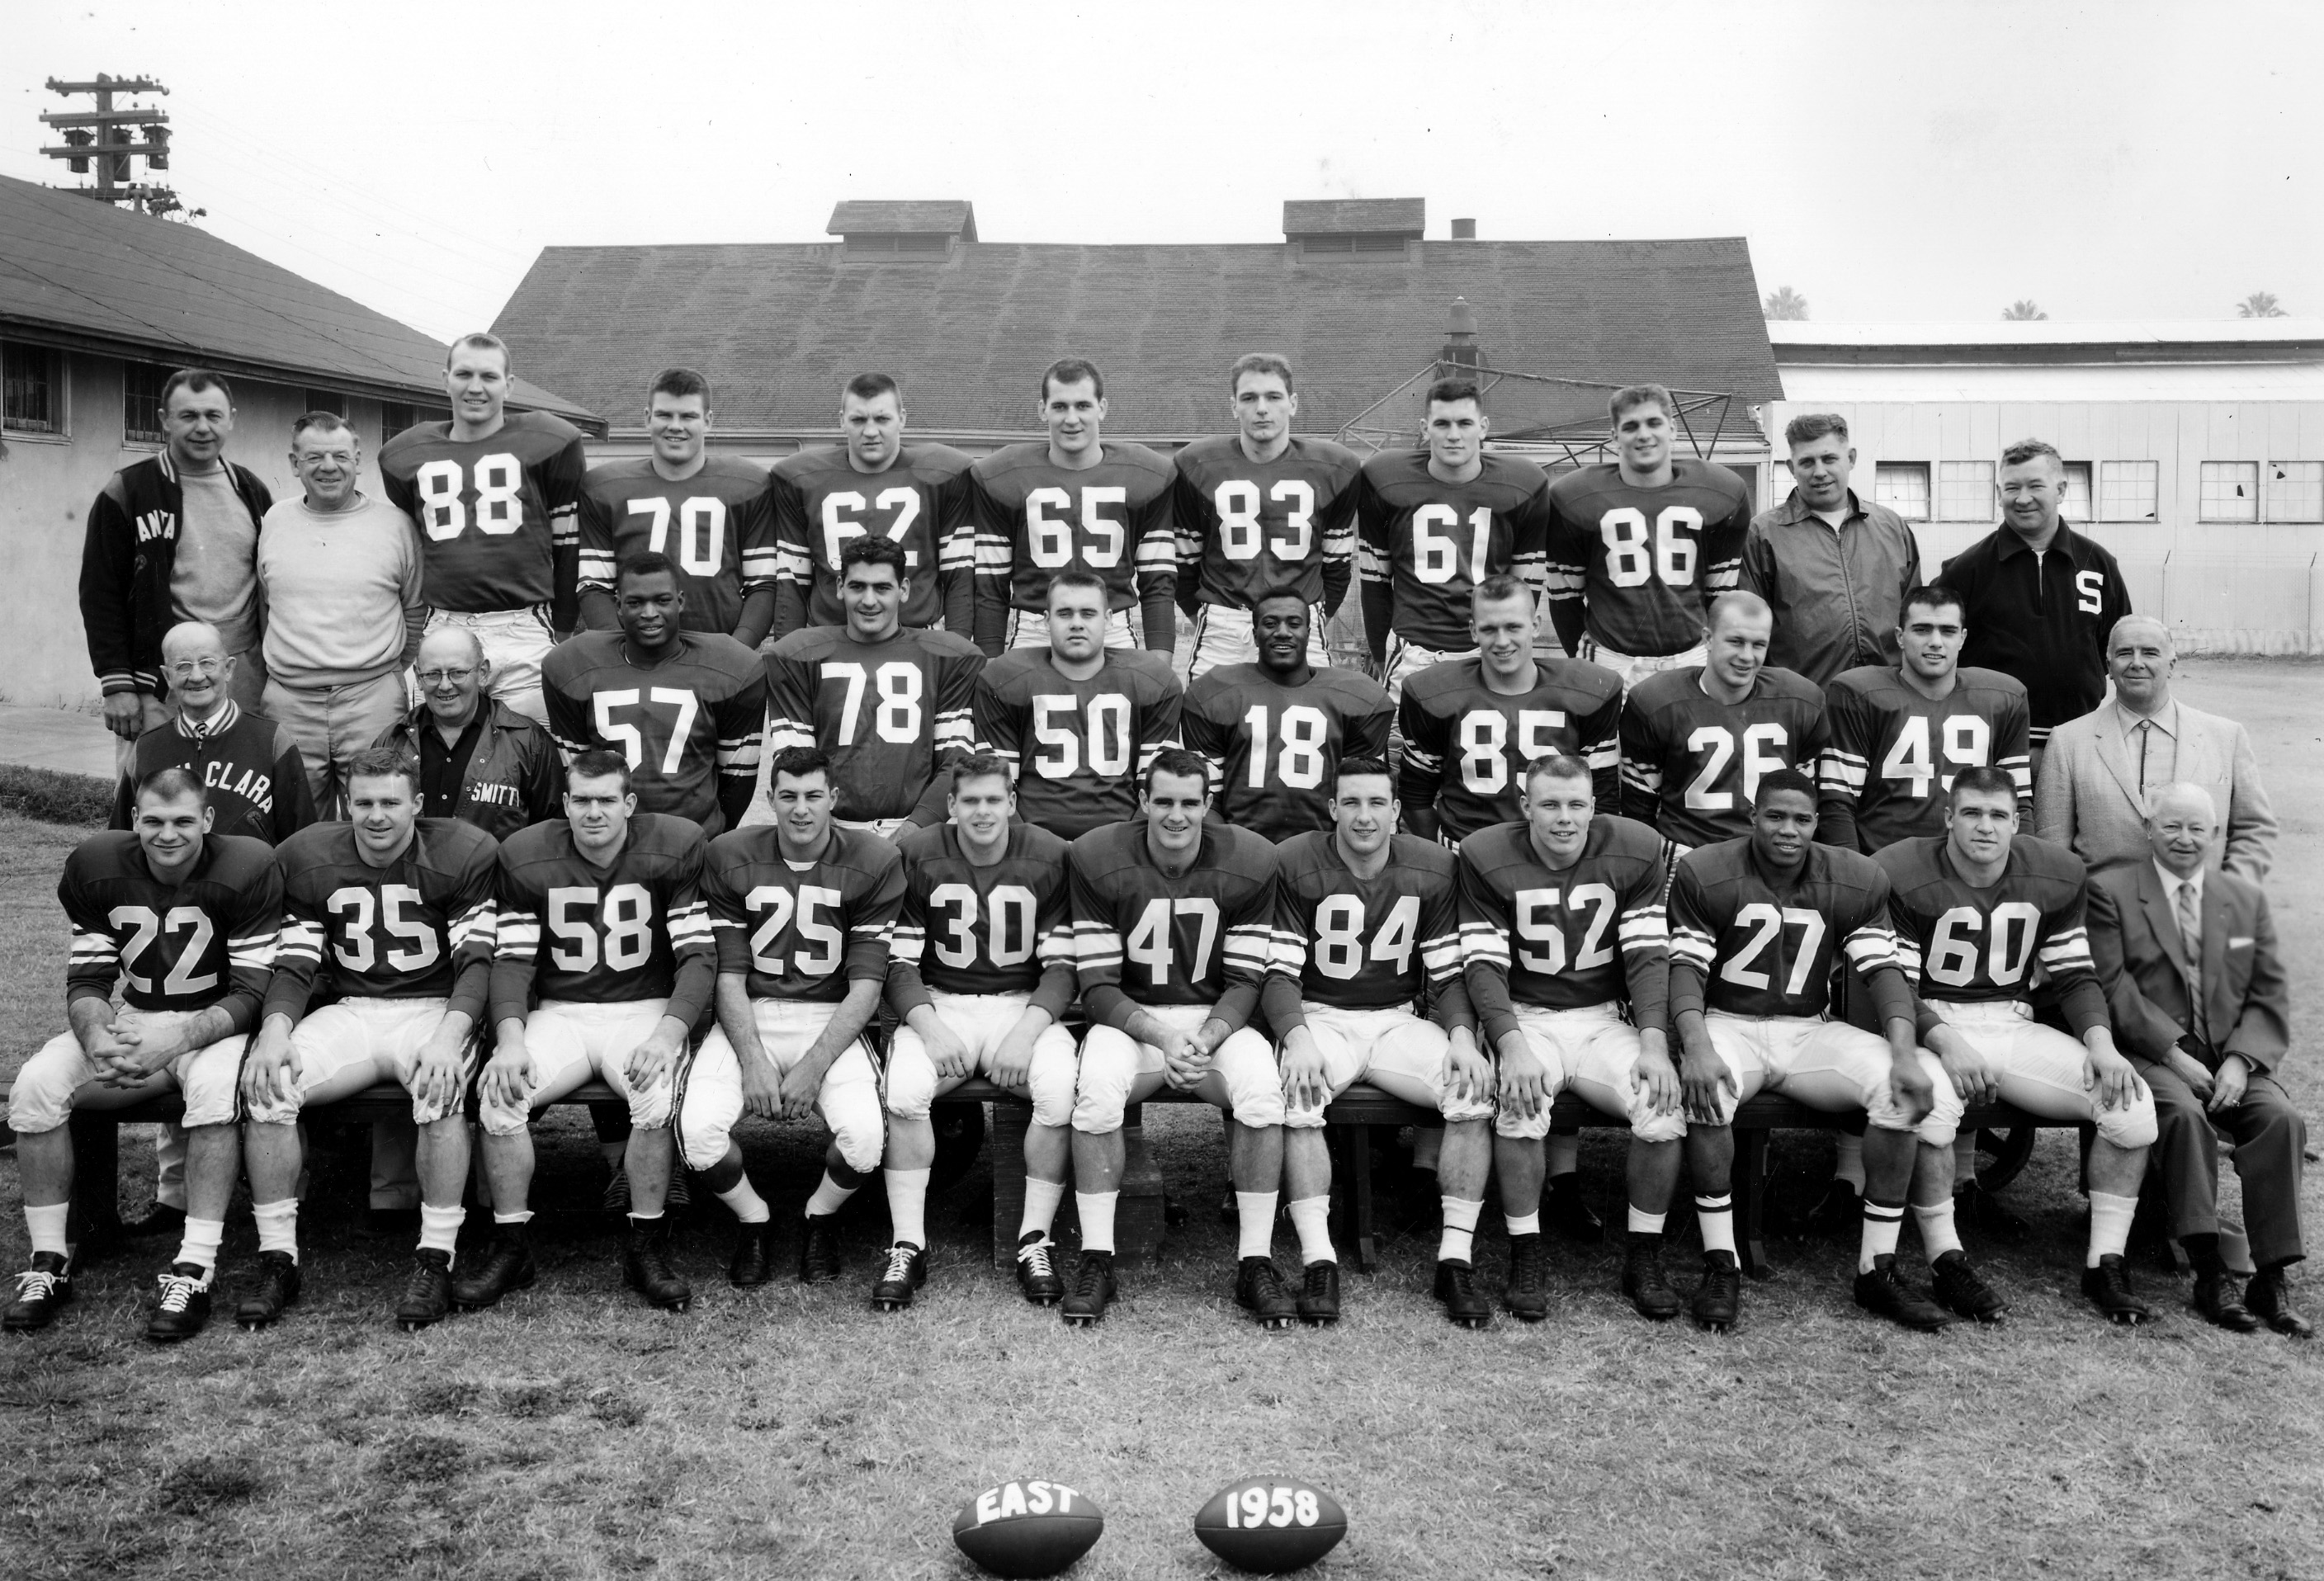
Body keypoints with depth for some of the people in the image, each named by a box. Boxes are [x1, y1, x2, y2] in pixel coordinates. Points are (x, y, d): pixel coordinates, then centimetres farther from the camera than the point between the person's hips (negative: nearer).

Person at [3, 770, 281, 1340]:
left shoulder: (248, 870, -15)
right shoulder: (96, 867, -2)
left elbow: (251, 993, -16)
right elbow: (86, 979, 0)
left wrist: (177, 1040, -32)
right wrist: (97, 1038, -23)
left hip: (215, 1023, -4)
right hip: (131, 1019, 4)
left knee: (213, 1087, -36)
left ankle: (193, 1274, -31)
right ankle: (49, 1265, -8)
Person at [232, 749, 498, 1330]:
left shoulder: (464, 855, -6)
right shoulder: (309, 859, 4)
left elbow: (478, 961, -11)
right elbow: (294, 965, 4)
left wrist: (450, 1036, -28)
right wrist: (275, 1030, -17)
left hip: (435, 1009, -3)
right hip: (351, 1011, 4)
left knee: (440, 1089, -35)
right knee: (265, 1088, -22)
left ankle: (435, 1261, -21)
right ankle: (278, 1261, -9)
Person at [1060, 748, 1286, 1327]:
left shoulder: (1248, 861, -5)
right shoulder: (1099, 859, -9)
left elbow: (1245, 982, -3)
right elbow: (1098, 986, -9)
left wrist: (1206, 1039, -21)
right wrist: (1162, 1038, -23)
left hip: (1217, 1019, 1)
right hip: (1129, 1019, -1)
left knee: (1263, 1093, -29)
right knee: (1096, 1091, -32)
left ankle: (1256, 1263, -16)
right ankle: (1096, 1260, -18)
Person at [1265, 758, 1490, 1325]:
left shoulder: (1432, 868, 3)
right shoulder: (1295, 864, -5)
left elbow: (1449, 973, 4)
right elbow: (1279, 973, -8)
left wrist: (1462, 1038, -15)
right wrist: (1296, 1039, -26)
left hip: (1401, 1019, 2)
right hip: (1320, 1018, -2)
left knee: (1477, 1089, -24)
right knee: (1295, 1098, -34)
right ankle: (1318, 1261, -27)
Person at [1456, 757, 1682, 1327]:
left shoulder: (1635, 851, -1)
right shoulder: (1486, 857, -6)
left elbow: (1648, 955, -3)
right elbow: (1484, 966, -10)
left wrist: (1654, 1044, -18)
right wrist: (1512, 1046, -25)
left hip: (1605, 1018, 2)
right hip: (1525, 1018, -2)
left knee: (1664, 1107, -24)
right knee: (1520, 1103, -33)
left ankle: (1643, 1257, -2)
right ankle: (1527, 1259, -12)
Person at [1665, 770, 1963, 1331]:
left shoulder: (1857, 881, 4)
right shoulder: (1704, 874, -5)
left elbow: (1883, 968, -2)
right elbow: (1685, 967, -10)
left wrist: (1904, 1053, -19)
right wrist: (1696, 1046, -29)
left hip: (1810, 1032, 3)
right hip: (1728, 1025, -3)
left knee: (1912, 1083, -22)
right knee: (1705, 1089, -38)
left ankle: (1877, 1270, -13)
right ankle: (1720, 1266, -23)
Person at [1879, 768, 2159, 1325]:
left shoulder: (2055, 876, 5)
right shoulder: (1901, 875, -9)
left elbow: (2075, 975, 10)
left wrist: (2100, 1043, -9)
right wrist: (1944, 1042, -28)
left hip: (2015, 1026, 5)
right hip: (1930, 1025, -4)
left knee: (2132, 1100, -16)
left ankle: (2105, 1263, -3)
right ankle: (1946, 1263, -22)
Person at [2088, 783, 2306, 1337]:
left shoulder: (2247, 898, 16)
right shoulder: (2111, 891, 3)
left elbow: (2269, 995, 10)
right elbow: (2113, 987, -7)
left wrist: (2241, 1060, -7)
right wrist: (2174, 1053, -15)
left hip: (2231, 1057, 4)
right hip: (2150, 1055, -4)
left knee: (2282, 1117, -24)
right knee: (2184, 1113, -33)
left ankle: (2273, 1278, -19)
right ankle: (2210, 1274, -28)